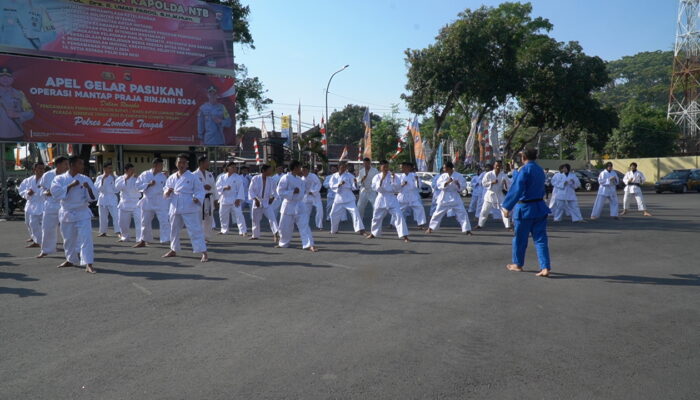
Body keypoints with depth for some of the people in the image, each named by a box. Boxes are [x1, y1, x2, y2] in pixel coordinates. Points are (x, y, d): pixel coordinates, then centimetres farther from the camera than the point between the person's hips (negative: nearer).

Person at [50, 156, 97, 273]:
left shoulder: (85, 179, 0)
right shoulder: (60, 179, -1)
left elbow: (93, 198, -2)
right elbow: (56, 192, -15)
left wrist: (89, 188, -21)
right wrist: (70, 186, -20)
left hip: (82, 214, -1)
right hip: (67, 214, 1)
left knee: (86, 238, -12)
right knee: (69, 239, 14)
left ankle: (88, 264, -15)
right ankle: (71, 260, 35)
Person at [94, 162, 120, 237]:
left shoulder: (113, 177, 3)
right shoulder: (99, 178, 5)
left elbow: (116, 189, -8)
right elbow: (97, 188, -6)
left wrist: (113, 177, -11)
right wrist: (102, 179, -12)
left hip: (112, 198, -2)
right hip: (102, 199, 2)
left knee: (115, 216, -14)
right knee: (103, 217, 10)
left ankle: (118, 232, -14)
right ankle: (103, 232, 23)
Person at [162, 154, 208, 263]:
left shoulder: (193, 177, -6)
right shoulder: (172, 178, 9)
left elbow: (200, 190, -6)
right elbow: (166, 189, 17)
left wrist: (197, 198, -25)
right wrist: (167, 192, -6)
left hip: (189, 208, -6)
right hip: (175, 208, 6)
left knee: (195, 230, -10)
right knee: (174, 229, 19)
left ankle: (204, 252, -8)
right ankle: (173, 250, 38)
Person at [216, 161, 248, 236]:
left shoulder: (238, 178, -3)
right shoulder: (222, 177, 4)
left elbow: (240, 189, -7)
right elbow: (217, 187, 1)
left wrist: (239, 199, -16)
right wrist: (224, 188, -19)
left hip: (234, 199, -3)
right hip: (224, 199, 3)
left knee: (239, 214, -13)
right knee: (223, 215, 14)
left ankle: (243, 231, -11)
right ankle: (224, 230, 34)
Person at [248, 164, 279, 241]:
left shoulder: (272, 180, -3)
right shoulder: (255, 179, -7)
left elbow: (275, 190, 9)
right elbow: (251, 190, -3)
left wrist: (273, 197, -7)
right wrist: (255, 199, -13)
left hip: (267, 203, 0)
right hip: (257, 202, 0)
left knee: (272, 218, -19)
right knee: (255, 220, 12)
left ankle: (276, 233, -26)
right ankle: (255, 235, 30)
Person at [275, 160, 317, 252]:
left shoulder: (299, 179, 9)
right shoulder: (285, 178, -12)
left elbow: (304, 189, 22)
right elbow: (280, 191, -17)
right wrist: (293, 192, -21)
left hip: (299, 205, 5)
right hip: (289, 206, -4)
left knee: (304, 225, -6)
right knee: (285, 227, 9)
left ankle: (309, 245, -10)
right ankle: (283, 243, 32)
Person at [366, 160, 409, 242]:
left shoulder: (393, 175, -1)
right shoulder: (377, 176, 2)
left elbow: (398, 188, -7)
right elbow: (375, 188, -12)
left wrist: (394, 179, -18)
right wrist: (382, 179, -20)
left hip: (391, 199, -2)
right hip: (381, 199, 2)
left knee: (399, 215, -16)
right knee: (377, 217, 16)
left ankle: (404, 236, -14)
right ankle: (373, 233, 41)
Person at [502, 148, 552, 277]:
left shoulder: (524, 170, -15)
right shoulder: (540, 170, 10)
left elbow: (516, 189, -23)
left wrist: (507, 207, -22)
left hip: (525, 209, -7)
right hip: (540, 207, 7)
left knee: (520, 238, 10)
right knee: (540, 238, 5)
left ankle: (518, 264, 24)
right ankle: (545, 267, -2)